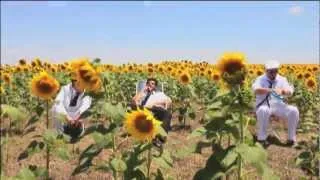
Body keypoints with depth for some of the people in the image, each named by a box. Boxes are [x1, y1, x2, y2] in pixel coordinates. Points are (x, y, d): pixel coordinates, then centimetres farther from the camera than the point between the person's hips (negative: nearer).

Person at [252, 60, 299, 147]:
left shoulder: (282, 80, 9)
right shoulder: (260, 79, 0)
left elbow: (290, 92, -6)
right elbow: (257, 90, -23)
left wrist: (283, 91, -30)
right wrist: (271, 90, -37)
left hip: (279, 106, 3)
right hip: (264, 106, -3)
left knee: (294, 111, -22)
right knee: (263, 111, -38)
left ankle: (291, 138, -7)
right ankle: (261, 138, -23)